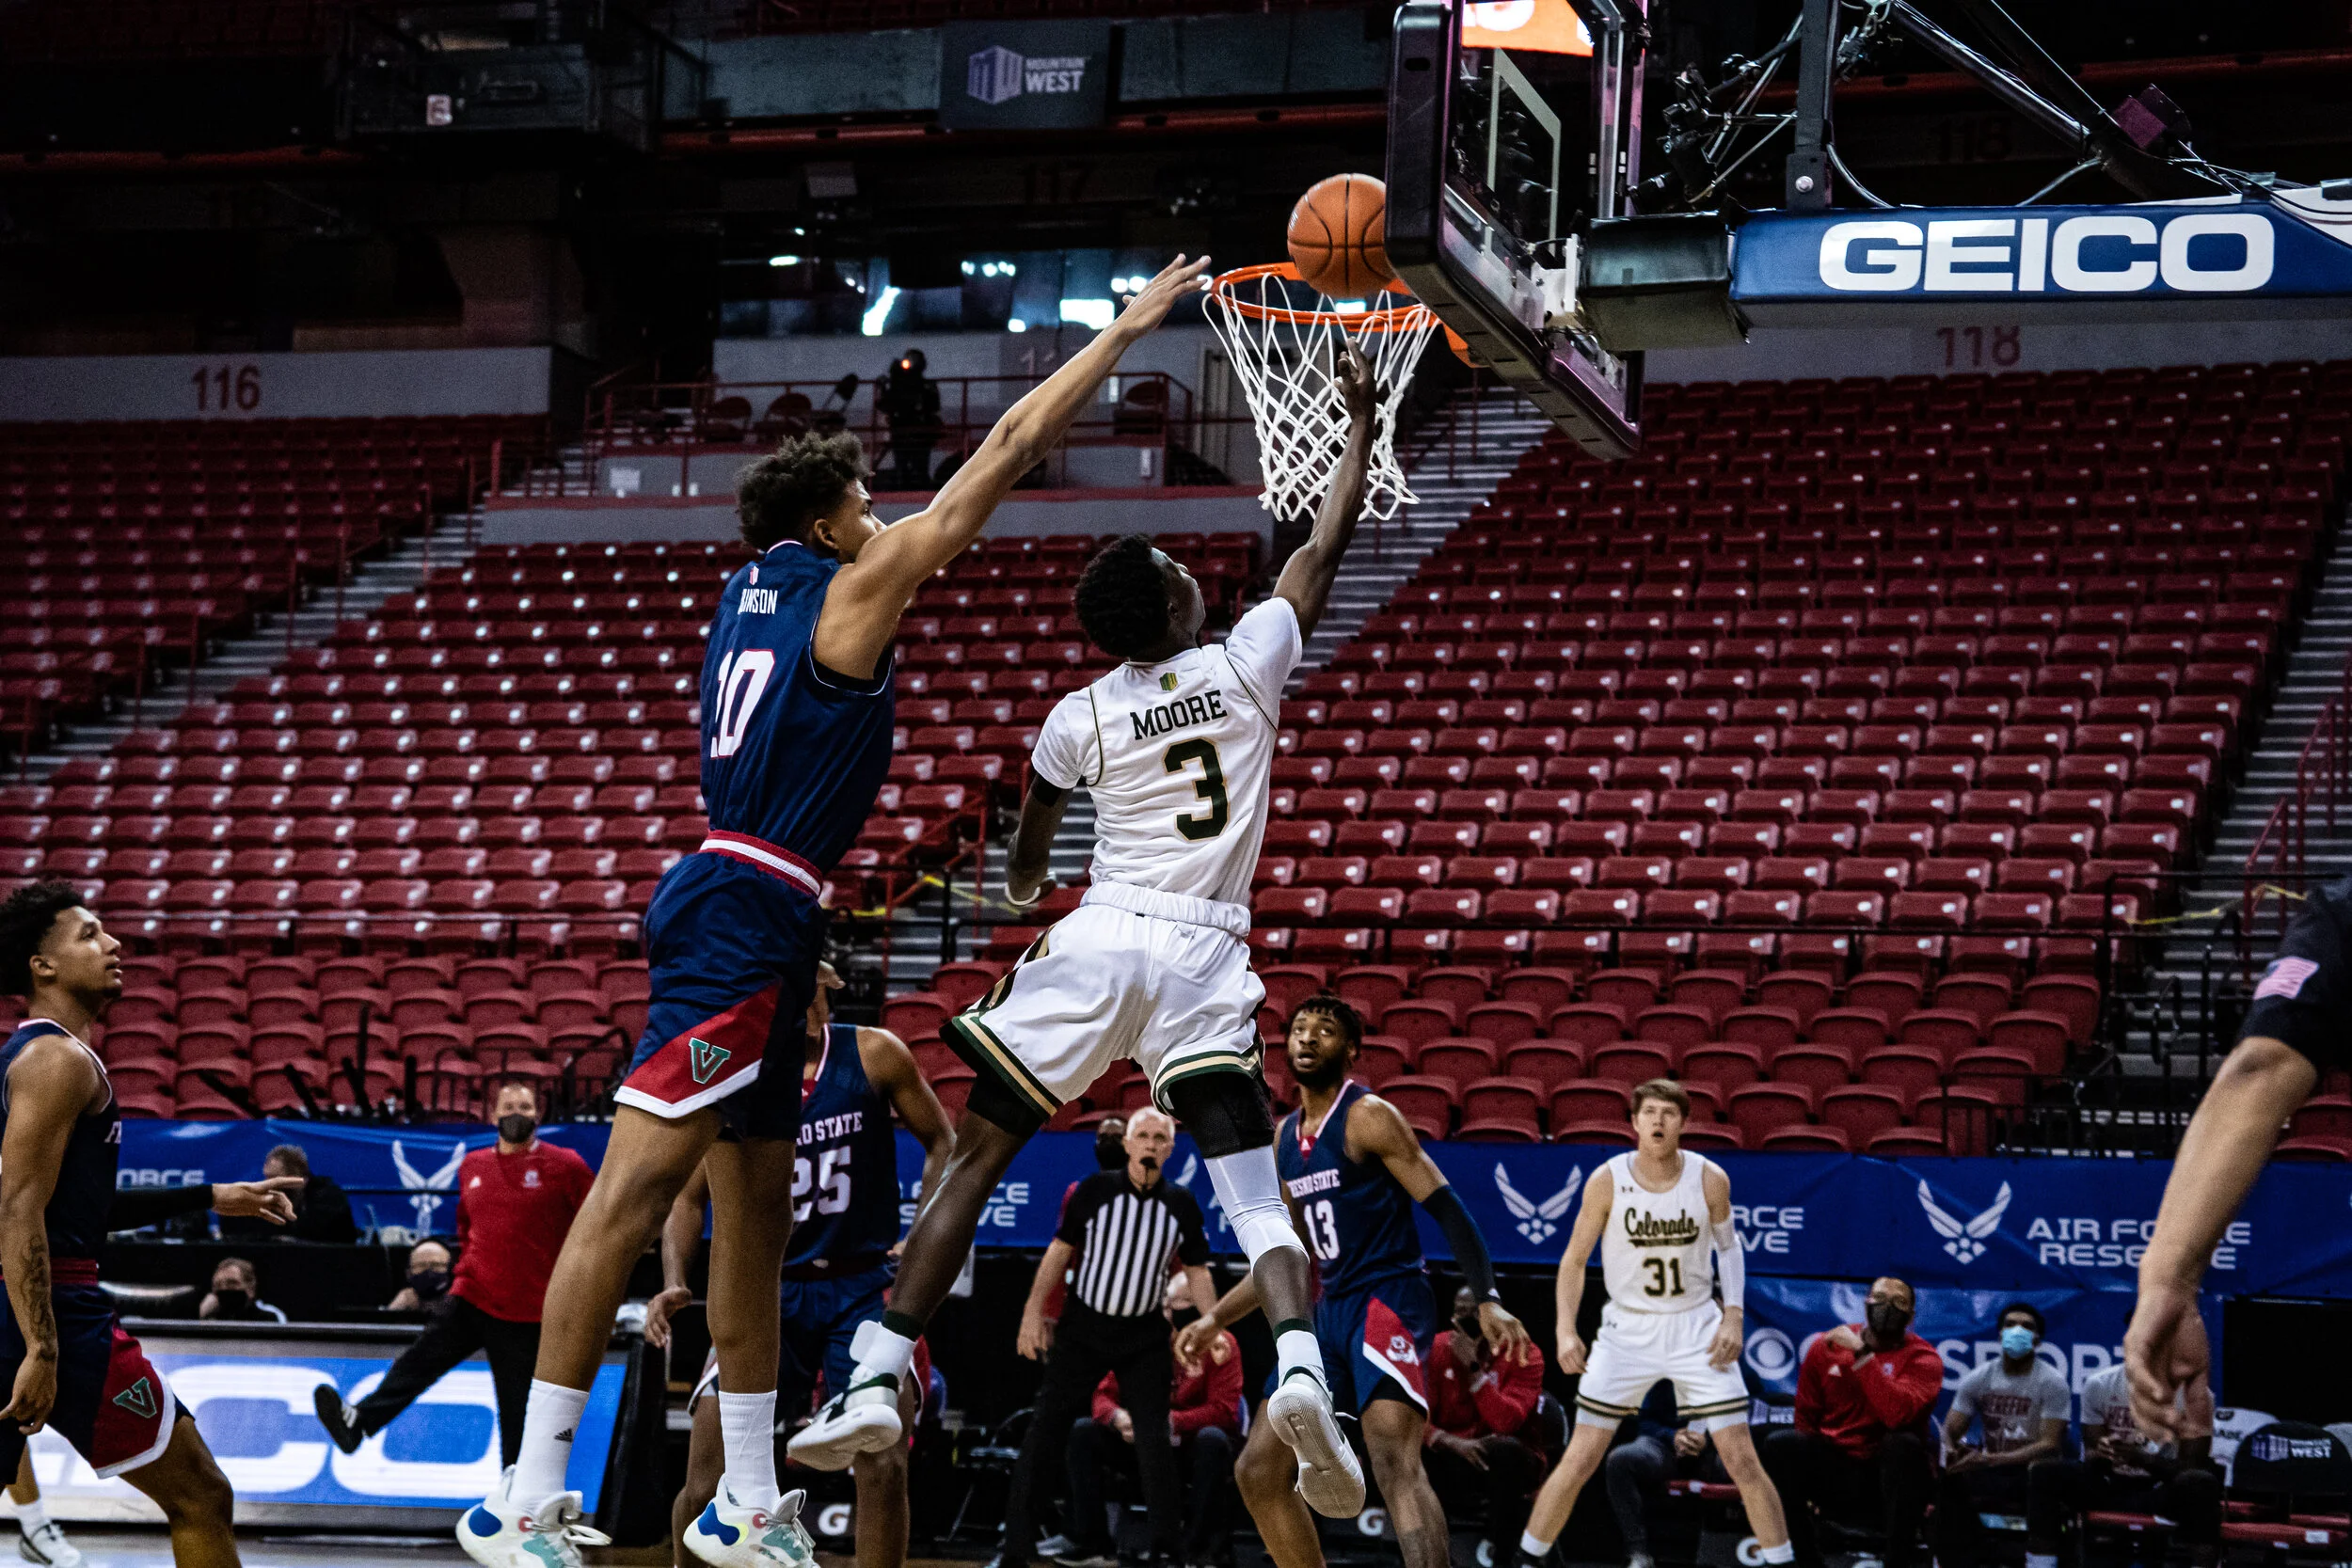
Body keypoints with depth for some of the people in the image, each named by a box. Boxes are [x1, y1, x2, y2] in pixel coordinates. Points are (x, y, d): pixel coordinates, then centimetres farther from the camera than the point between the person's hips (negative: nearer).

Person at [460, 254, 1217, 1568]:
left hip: (751, 917, 10)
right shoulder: (854, 587, -4)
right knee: (637, 1186, -13)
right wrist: (1126, 331, 6)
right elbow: (1008, 453, -1)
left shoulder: (760, 586, 16)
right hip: (746, 917, -10)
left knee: (756, 1209, 13)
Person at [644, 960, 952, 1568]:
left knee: (883, 1466, -17)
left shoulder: (874, 1055, -3)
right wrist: (674, 1284, -10)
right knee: (707, 1483, -7)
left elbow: (941, 1143, 7)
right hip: (770, 1287, 1)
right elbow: (689, 1197, 6)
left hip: (861, 1283, -1)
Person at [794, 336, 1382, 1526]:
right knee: (1255, 1193, -1)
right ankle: (1300, 1371, -29)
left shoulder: (1079, 719, 5)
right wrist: (1361, 426, 26)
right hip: (1206, 958, 0)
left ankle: (876, 1386, -3)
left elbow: (1025, 863, 24)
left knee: (974, 1157, 6)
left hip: (1096, 945, 0)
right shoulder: (1245, 666, 2)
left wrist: (1021, 885, 47)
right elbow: (1325, 547, 16)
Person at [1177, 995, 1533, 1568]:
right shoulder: (1284, 1139, 16)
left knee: (1394, 1460, -28)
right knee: (1260, 1470, 6)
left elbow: (1446, 1207, -13)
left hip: (1390, 1299, -9)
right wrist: (1215, 1319, 19)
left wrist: (1487, 1300, -23)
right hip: (1331, 1311, 9)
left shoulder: (1368, 1117, -7)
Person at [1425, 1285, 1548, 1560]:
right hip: (1452, 1460, 2)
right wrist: (1452, 1442, -26)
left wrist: (1473, 1366, -25)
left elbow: (1506, 1423, -22)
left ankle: (1504, 1555, -19)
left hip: (1507, 1464, -2)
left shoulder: (1522, 1354, -8)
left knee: (1504, 1449, -37)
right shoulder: (1437, 1349, 1)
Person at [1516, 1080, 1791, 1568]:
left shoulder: (1710, 1179, -9)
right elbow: (1575, 1259, -2)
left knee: (1741, 1460, -4)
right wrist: (1566, 1330, -12)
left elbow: (1728, 1245, 8)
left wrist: (1733, 1315, -3)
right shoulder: (1607, 1181, -12)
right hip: (1627, 1330, 0)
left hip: (1697, 1330, 1)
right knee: (1580, 1459, -3)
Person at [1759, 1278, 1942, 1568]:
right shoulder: (1826, 1347, 5)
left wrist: (1861, 1354, -26)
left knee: (1905, 1444, -34)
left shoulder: (1922, 1358, -6)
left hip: (1892, 1476, -3)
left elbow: (1897, 1414, -27)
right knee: (1781, 1444, -24)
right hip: (1833, 1472, 3)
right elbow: (1805, 1420, 10)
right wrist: (1803, 1485, -3)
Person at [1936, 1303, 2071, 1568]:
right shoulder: (1978, 1379, 6)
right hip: (1988, 1470, 4)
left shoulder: (2051, 1382, -7)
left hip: (2031, 1474, -4)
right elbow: (1949, 1431, 4)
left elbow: (2050, 1445, -16)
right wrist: (1949, 1451, -24)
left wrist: (1991, 1460, -28)